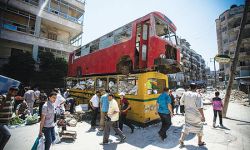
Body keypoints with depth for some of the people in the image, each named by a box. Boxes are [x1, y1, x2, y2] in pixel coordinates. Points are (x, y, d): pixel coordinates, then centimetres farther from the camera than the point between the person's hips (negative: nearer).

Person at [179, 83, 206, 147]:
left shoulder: (185, 94, -5)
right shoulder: (197, 95, -18)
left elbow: (181, 100, 9)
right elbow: (200, 107, -21)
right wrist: (203, 116, -15)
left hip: (188, 114, 3)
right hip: (196, 115, -3)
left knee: (186, 127, 17)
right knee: (199, 127, 20)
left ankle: (181, 141, 13)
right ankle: (200, 142, 35)